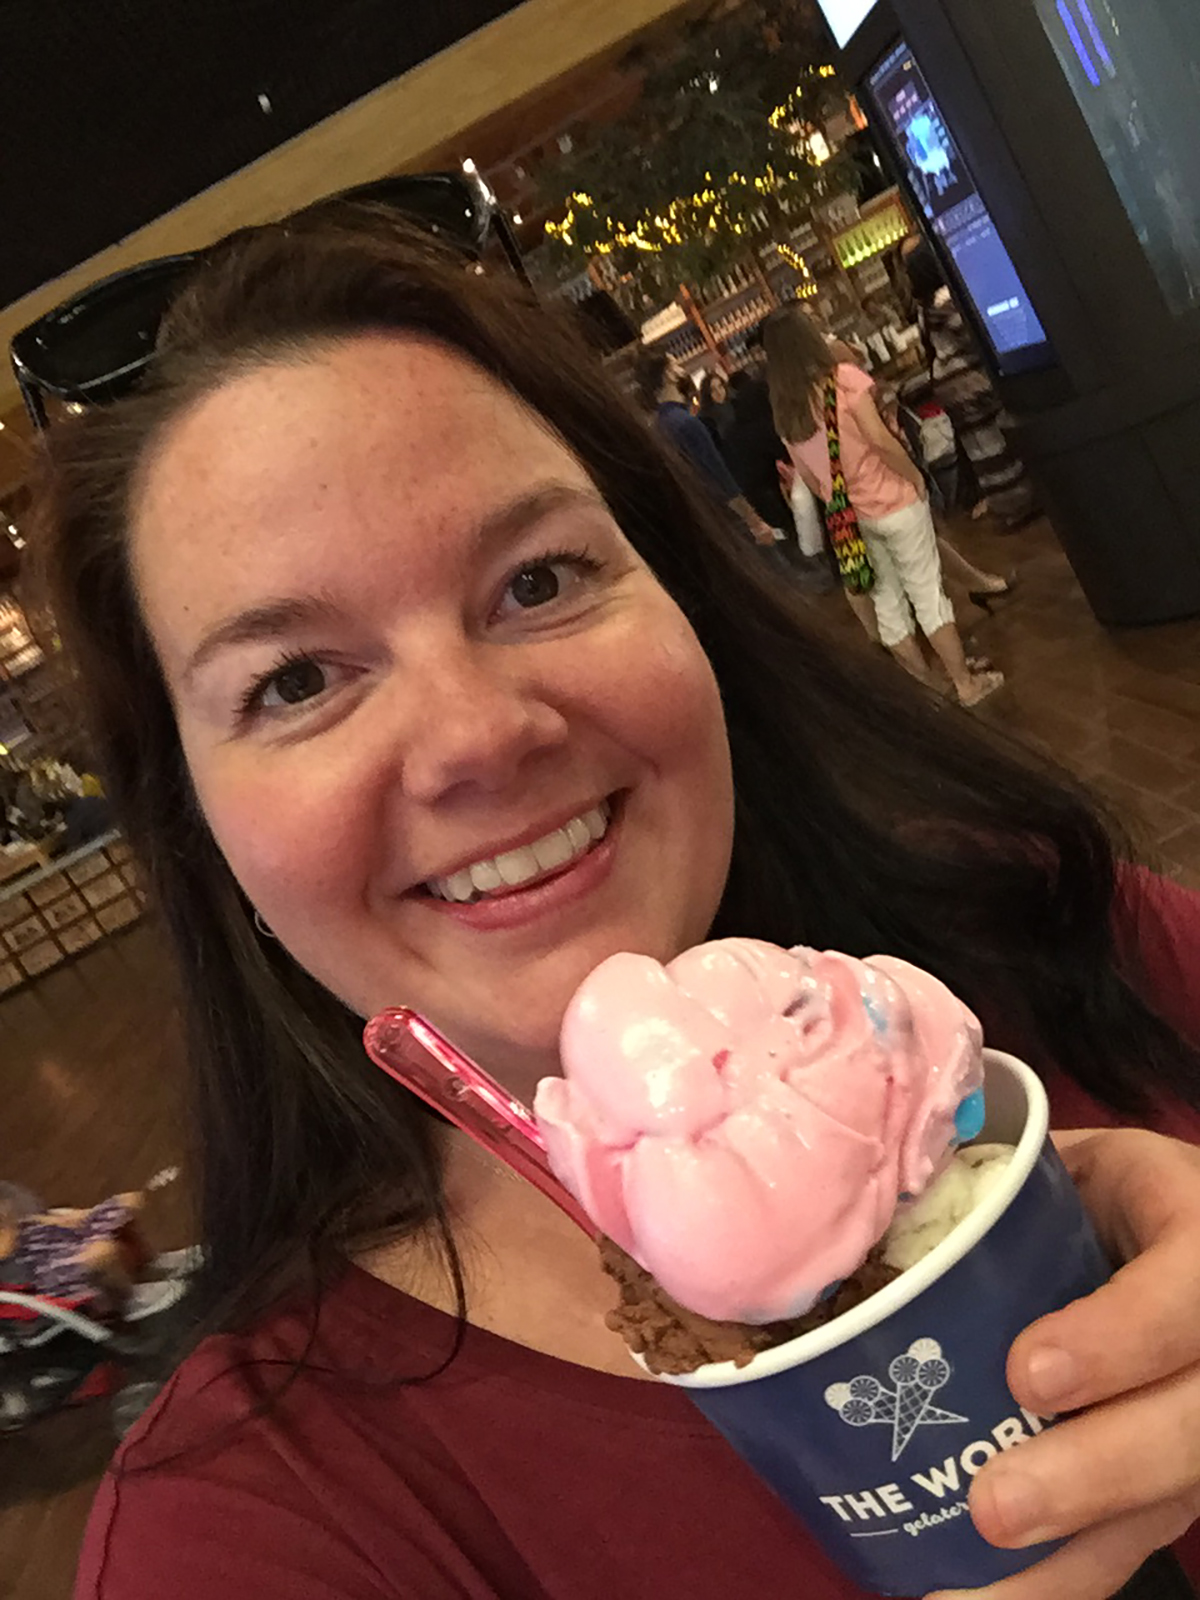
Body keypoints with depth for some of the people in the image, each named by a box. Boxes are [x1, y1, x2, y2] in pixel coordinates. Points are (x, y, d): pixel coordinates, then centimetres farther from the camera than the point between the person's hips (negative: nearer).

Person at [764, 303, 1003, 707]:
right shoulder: (842, 377, -15)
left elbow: (806, 475, 6)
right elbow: (880, 440, -20)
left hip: (849, 517, 5)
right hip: (894, 504, -5)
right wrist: (916, 476, -7)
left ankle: (925, 684, 27)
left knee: (887, 600, 15)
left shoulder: (783, 408, 1)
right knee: (928, 593, 4)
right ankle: (966, 683, 13)